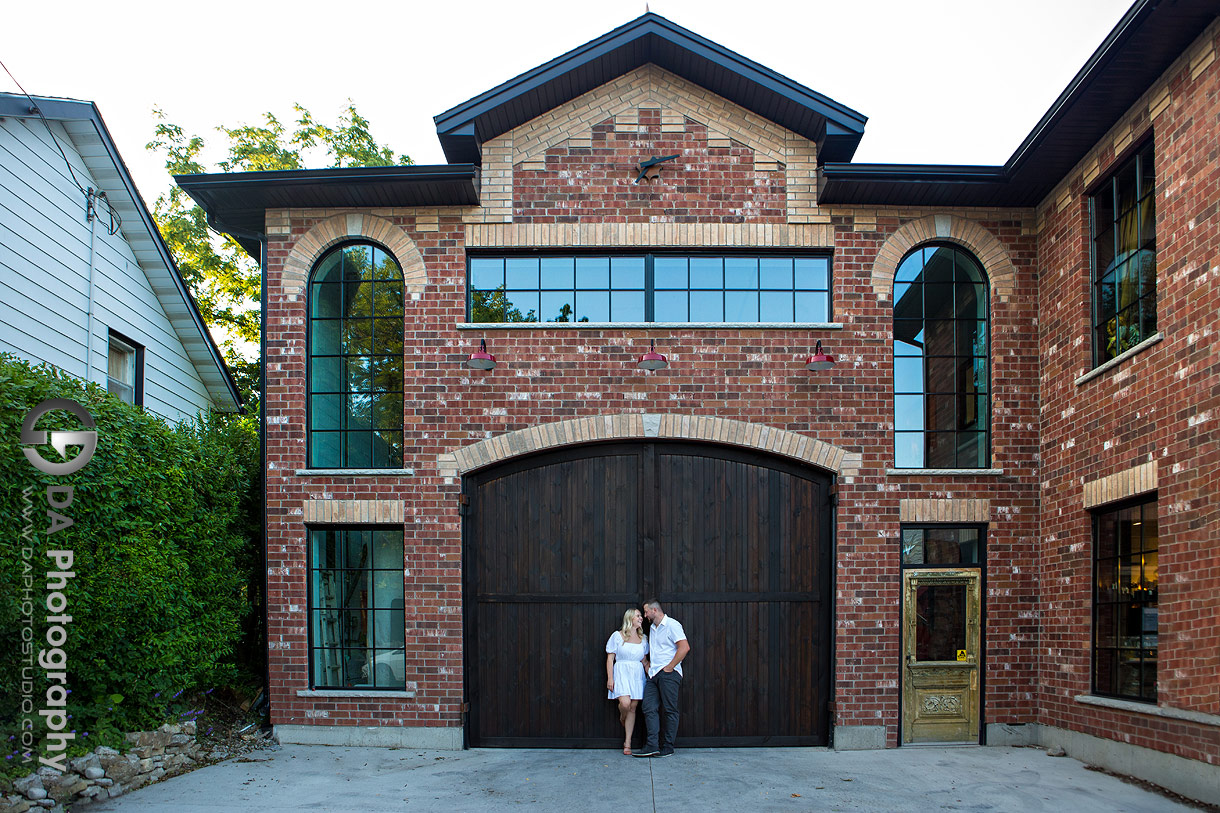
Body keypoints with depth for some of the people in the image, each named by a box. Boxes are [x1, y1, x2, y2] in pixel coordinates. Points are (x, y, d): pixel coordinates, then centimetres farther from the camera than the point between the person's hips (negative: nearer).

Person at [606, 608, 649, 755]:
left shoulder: (643, 639, 13)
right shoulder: (617, 636, 0)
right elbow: (610, 658, 0)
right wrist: (610, 678, -8)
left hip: (637, 675, 4)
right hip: (621, 673, -4)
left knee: (633, 708, 0)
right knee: (625, 703, -22)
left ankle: (627, 744, 5)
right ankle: (622, 719, 16)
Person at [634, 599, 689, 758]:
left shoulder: (672, 625, -8)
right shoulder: (653, 628, 20)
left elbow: (684, 647, -18)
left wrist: (669, 667, -16)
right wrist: (649, 665, 17)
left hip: (668, 674, -9)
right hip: (653, 674, 9)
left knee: (670, 710, -3)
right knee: (649, 708, -1)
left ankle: (668, 747, 0)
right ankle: (652, 745, -2)